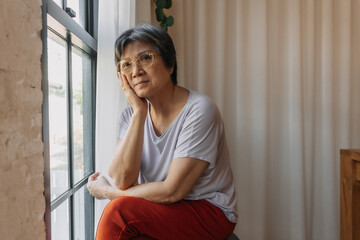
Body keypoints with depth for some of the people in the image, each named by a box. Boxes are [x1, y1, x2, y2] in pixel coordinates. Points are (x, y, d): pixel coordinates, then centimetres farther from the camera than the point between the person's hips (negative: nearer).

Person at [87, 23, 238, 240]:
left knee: (120, 210, -24)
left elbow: (172, 191, -19)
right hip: (160, 211, 5)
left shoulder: (198, 110, -18)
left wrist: (107, 191, -7)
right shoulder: (131, 115, 0)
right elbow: (122, 180, -12)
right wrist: (139, 111, -16)